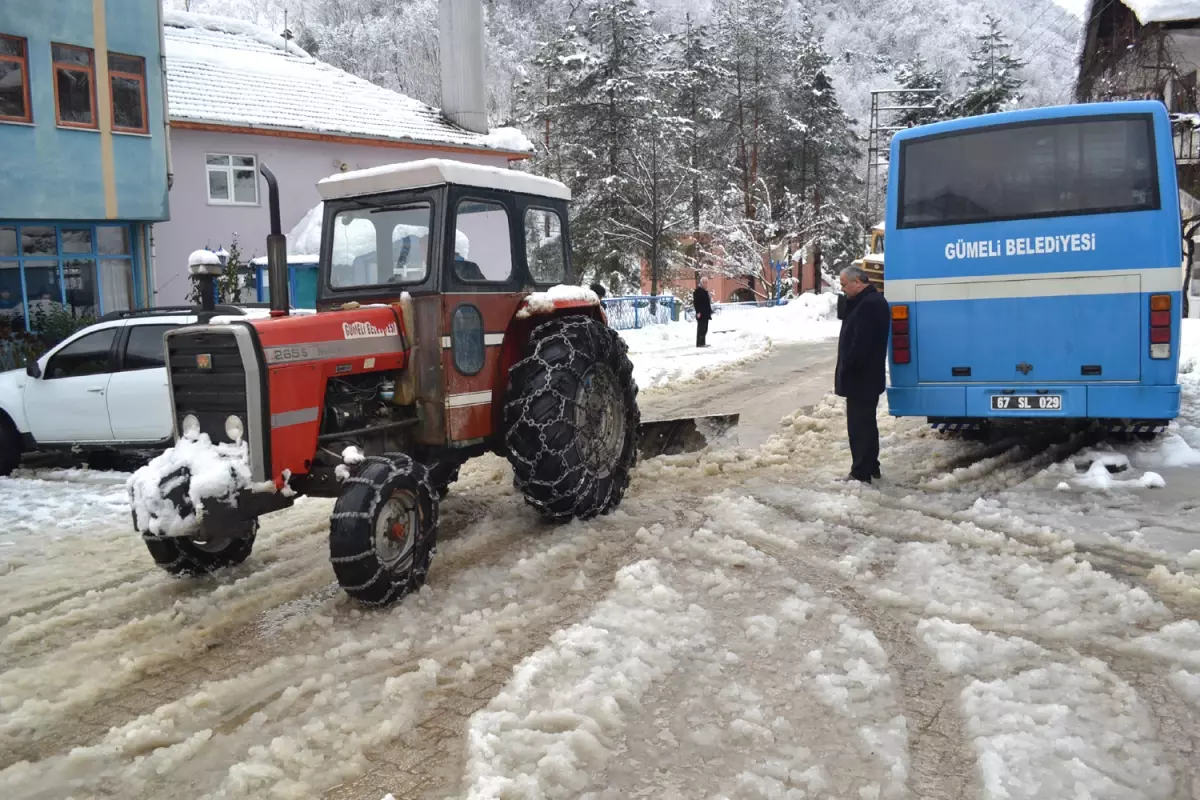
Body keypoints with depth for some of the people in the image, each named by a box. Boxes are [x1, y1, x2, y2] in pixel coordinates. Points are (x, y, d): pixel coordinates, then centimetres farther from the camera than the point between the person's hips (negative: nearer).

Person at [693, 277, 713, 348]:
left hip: (706, 314, 10)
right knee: (701, 328, -9)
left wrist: (709, 311, 18)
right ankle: (699, 343, -8)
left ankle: (702, 343, 18)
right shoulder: (697, 291, -11)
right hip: (701, 314, -10)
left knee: (704, 329, 12)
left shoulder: (705, 291, 18)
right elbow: (695, 302, -18)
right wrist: (698, 312, -23)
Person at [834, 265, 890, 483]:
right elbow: (855, 336, 16)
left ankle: (861, 473, -3)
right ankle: (870, 467, 27)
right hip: (865, 375, 11)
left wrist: (846, 369, -18)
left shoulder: (869, 305, -21)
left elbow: (860, 344, -24)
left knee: (859, 424, -7)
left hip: (861, 376, -11)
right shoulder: (869, 301, 15)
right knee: (866, 423, 18)